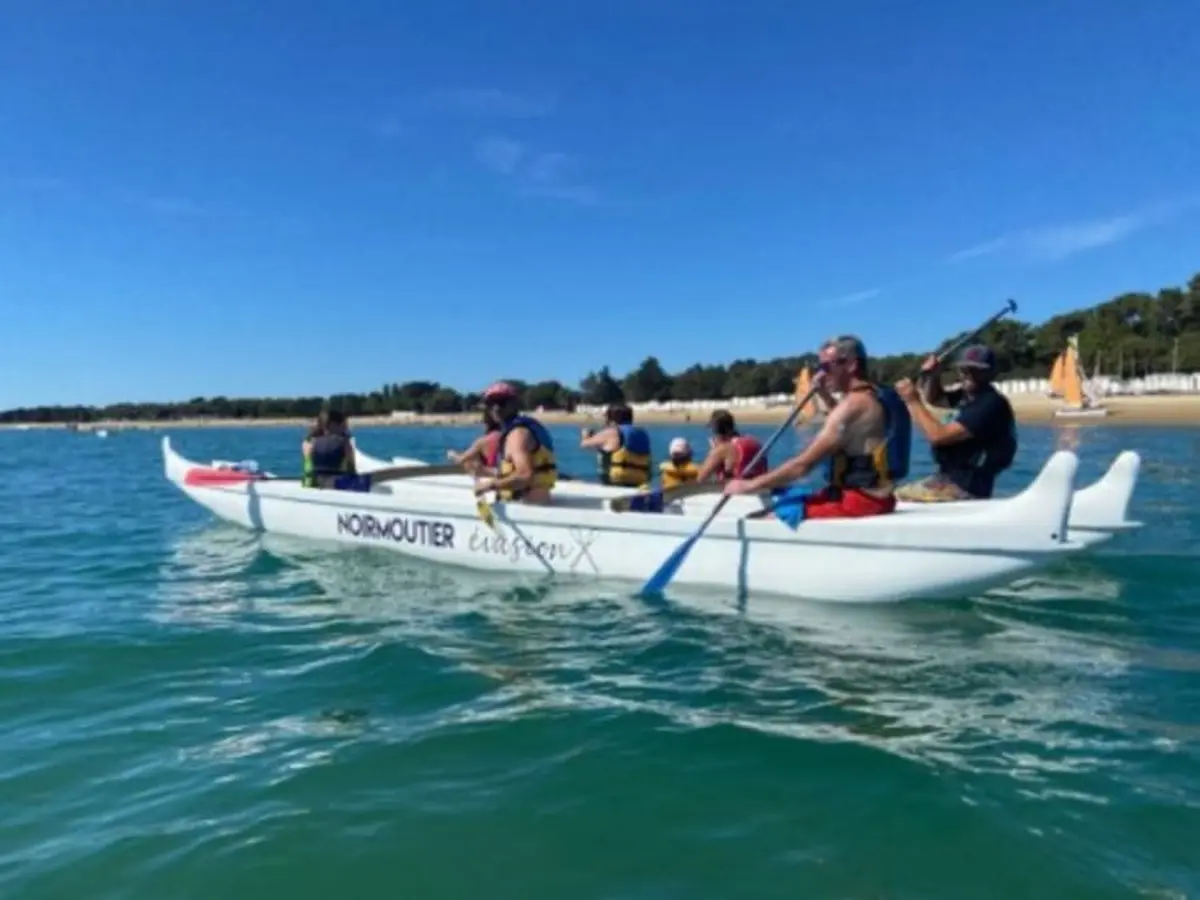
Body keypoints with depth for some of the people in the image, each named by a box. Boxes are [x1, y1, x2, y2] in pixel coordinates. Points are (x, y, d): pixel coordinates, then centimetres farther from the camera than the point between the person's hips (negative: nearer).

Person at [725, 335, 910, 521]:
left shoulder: (854, 403, -18)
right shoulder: (876, 396, 12)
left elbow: (803, 464, -20)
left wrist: (751, 485, -14)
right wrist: (825, 395, 24)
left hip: (859, 499, -11)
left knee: (770, 517, -16)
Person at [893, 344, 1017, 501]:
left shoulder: (990, 404, -18)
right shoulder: (970, 396, 10)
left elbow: (939, 436, -25)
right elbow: (934, 399, 27)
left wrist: (913, 401, -17)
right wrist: (931, 376, 6)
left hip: (965, 487, -10)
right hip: (951, 478, 10)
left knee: (896, 499, -18)